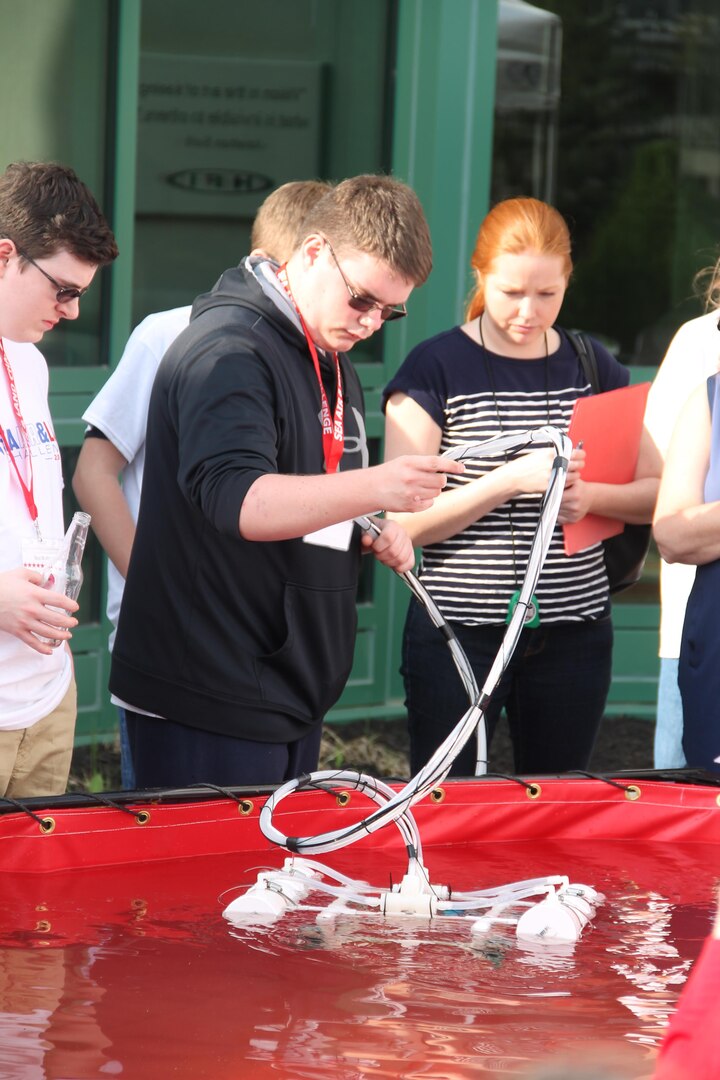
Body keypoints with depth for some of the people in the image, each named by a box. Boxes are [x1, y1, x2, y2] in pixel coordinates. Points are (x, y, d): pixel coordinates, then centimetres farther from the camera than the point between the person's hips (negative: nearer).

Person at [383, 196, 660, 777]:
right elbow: (405, 521, -10)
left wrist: (592, 495, -11)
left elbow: (657, 492, 10)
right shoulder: (434, 370, -4)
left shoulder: (594, 369, 8)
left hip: (573, 633, 3)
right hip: (457, 635, -3)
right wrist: (513, 479, -22)